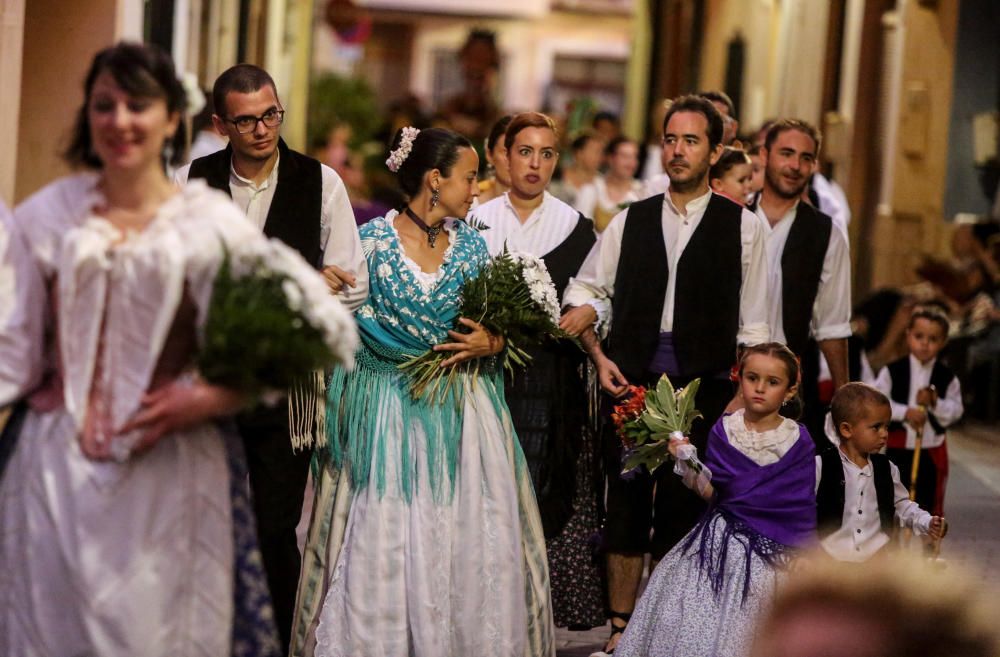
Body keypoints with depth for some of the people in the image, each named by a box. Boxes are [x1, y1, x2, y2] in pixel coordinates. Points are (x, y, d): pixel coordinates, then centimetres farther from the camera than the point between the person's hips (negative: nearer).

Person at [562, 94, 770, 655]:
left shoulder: (742, 226, 2)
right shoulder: (631, 221, 10)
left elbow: (754, 325, 1)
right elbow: (583, 291, 16)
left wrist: (745, 392, -5)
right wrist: (599, 357, 4)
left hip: (703, 383, -2)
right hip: (632, 378, 2)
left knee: (681, 513, -1)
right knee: (627, 505, 5)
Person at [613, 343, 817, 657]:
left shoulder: (798, 441, -4)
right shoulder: (723, 430, 2)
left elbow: (800, 508, -1)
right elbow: (710, 491, -1)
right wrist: (688, 465, -18)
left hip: (770, 548, -2)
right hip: (720, 539, 2)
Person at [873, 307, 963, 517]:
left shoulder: (947, 378, -1)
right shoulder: (892, 371, -5)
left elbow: (956, 411, -2)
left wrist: (935, 402, -20)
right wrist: (905, 412, -23)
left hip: (932, 449, 0)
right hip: (898, 446, 0)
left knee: (929, 499, 7)